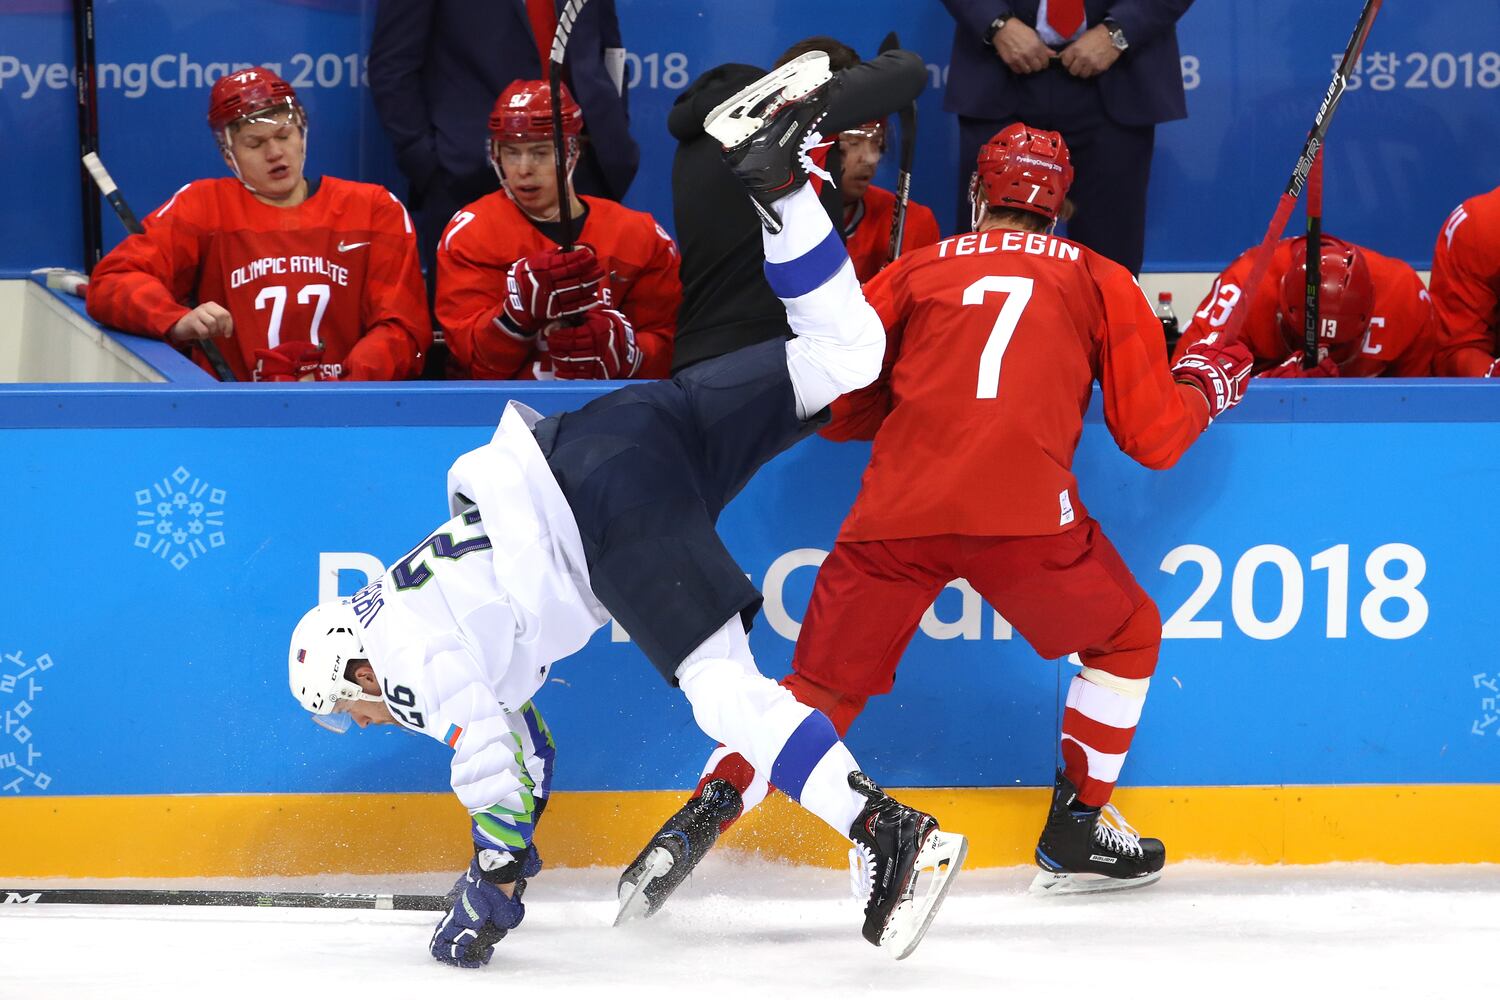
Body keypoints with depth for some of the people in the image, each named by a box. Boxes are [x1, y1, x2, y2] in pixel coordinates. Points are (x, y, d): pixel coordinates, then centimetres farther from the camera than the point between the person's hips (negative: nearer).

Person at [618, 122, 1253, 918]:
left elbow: (837, 409, 20)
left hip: (896, 509, 2)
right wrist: (1205, 384, 37)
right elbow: (1154, 437, 15)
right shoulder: (1101, 282, 18)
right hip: (1022, 511, -2)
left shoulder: (916, 271, 21)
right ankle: (1075, 830, 23)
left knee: (822, 685, 13)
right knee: (1126, 637, 24)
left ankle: (708, 808, -7)